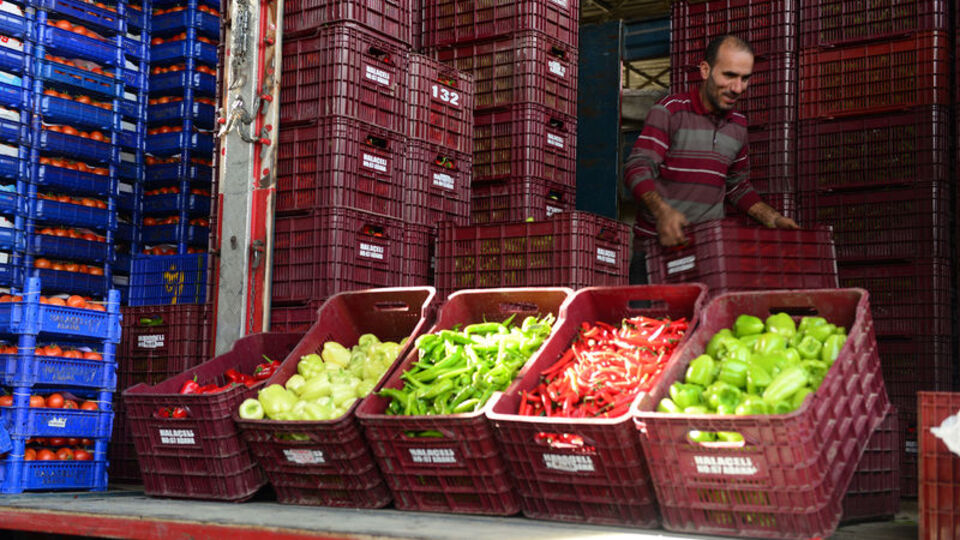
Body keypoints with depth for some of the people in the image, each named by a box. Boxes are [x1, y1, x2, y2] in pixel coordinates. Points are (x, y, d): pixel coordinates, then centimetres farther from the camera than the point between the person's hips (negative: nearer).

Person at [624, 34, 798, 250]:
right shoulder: (670, 110, -4)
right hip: (659, 240, -5)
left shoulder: (738, 125, 15)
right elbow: (638, 168, -12)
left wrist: (773, 219, 9)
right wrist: (662, 210, -30)